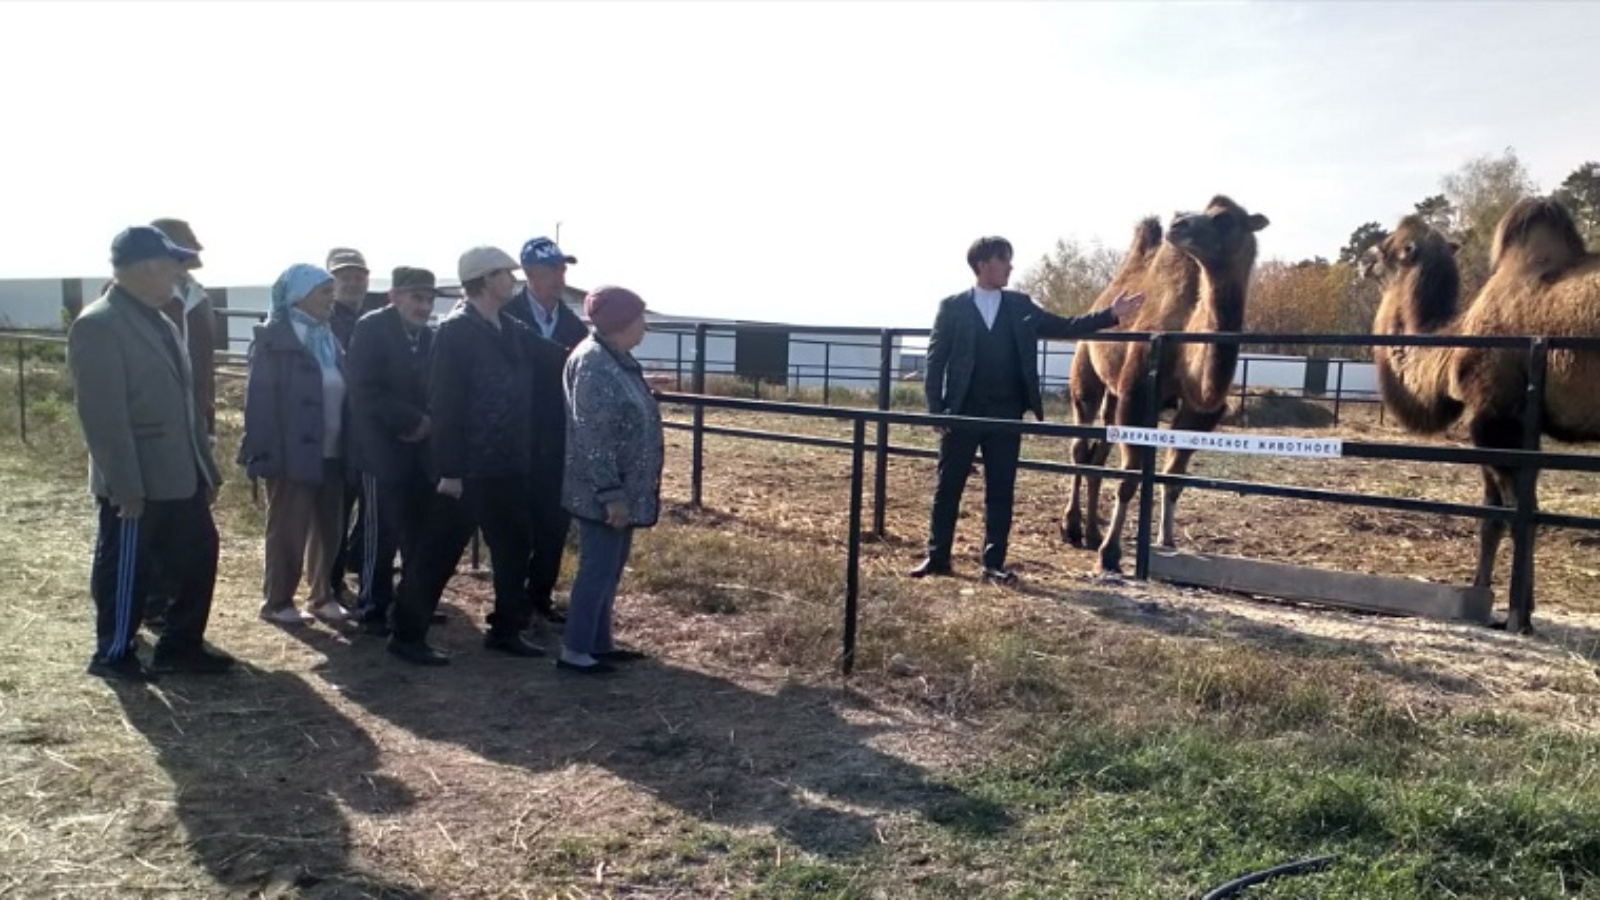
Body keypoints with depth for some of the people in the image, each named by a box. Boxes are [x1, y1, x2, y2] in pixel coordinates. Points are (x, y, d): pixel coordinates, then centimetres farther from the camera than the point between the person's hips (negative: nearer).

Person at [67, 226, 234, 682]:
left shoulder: (158, 322, 13)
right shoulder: (97, 326, -15)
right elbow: (103, 416, -19)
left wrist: (207, 468, 15)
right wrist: (125, 486, -21)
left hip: (180, 475, 8)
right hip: (135, 482, -8)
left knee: (199, 556, 13)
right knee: (125, 570, 7)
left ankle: (180, 645, 27)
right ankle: (113, 654, 24)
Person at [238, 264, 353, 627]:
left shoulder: (327, 337, 13)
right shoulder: (274, 338, -8)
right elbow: (260, 398, -12)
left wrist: (346, 447, 7)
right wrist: (265, 452, -17)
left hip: (330, 452, 6)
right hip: (293, 453, -6)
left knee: (329, 528, 11)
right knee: (288, 530, 3)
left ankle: (323, 596, 23)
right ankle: (277, 602, 16)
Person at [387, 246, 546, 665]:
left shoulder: (515, 331, 10)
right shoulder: (454, 331, -11)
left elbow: (524, 395, 14)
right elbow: (444, 404, -15)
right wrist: (449, 469, -18)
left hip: (508, 466, 7)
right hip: (467, 468, -7)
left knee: (514, 550, 13)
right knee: (439, 552, 2)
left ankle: (506, 630, 26)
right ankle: (407, 634, 14)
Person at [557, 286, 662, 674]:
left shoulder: (617, 360, 11)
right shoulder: (593, 362, -18)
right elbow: (593, 436, -23)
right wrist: (611, 494, -24)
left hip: (624, 489, 10)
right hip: (604, 494, -10)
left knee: (609, 569, 15)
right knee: (598, 569, -3)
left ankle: (600, 643, 26)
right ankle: (574, 650, 8)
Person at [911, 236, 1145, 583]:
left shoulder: (1021, 306, 8)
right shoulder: (952, 307, 0)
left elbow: (1063, 327, 8)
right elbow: (935, 361, -1)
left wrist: (1111, 314, -2)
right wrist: (936, 410, -8)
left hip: (1006, 415, 3)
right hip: (962, 412, -2)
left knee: (1001, 490, 5)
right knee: (948, 487, 4)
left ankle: (994, 562, 12)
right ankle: (937, 556, 15)